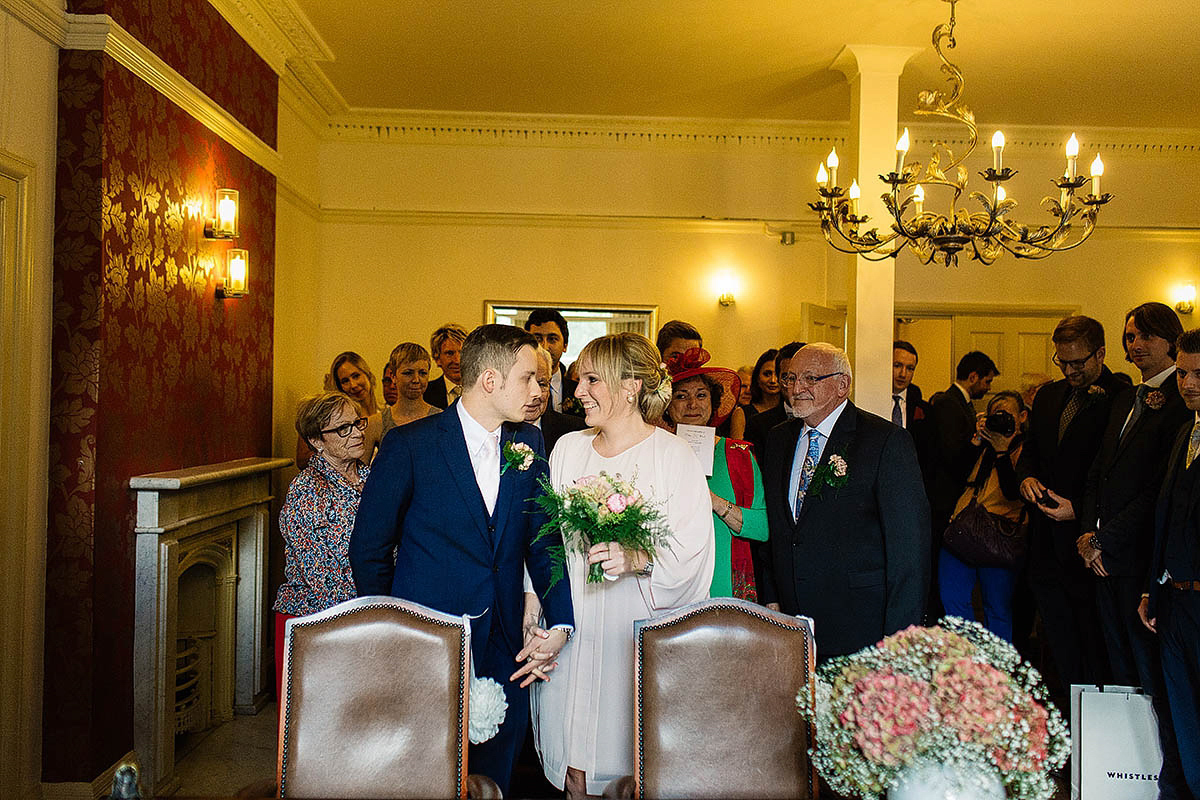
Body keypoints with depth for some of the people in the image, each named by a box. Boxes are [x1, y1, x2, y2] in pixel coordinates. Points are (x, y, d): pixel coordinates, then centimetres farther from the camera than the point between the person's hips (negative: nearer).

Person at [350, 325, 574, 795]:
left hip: (504, 652, 4)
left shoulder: (529, 444, 3)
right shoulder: (409, 445, -11)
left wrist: (560, 623, -6)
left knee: (491, 782, 16)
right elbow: (369, 549, -4)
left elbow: (543, 541, 6)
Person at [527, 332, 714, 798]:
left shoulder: (674, 455, -5)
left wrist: (639, 558, -27)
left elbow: (692, 553, -10)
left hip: (639, 637, -3)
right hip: (572, 633, 4)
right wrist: (531, 616, 4)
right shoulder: (567, 449, 8)